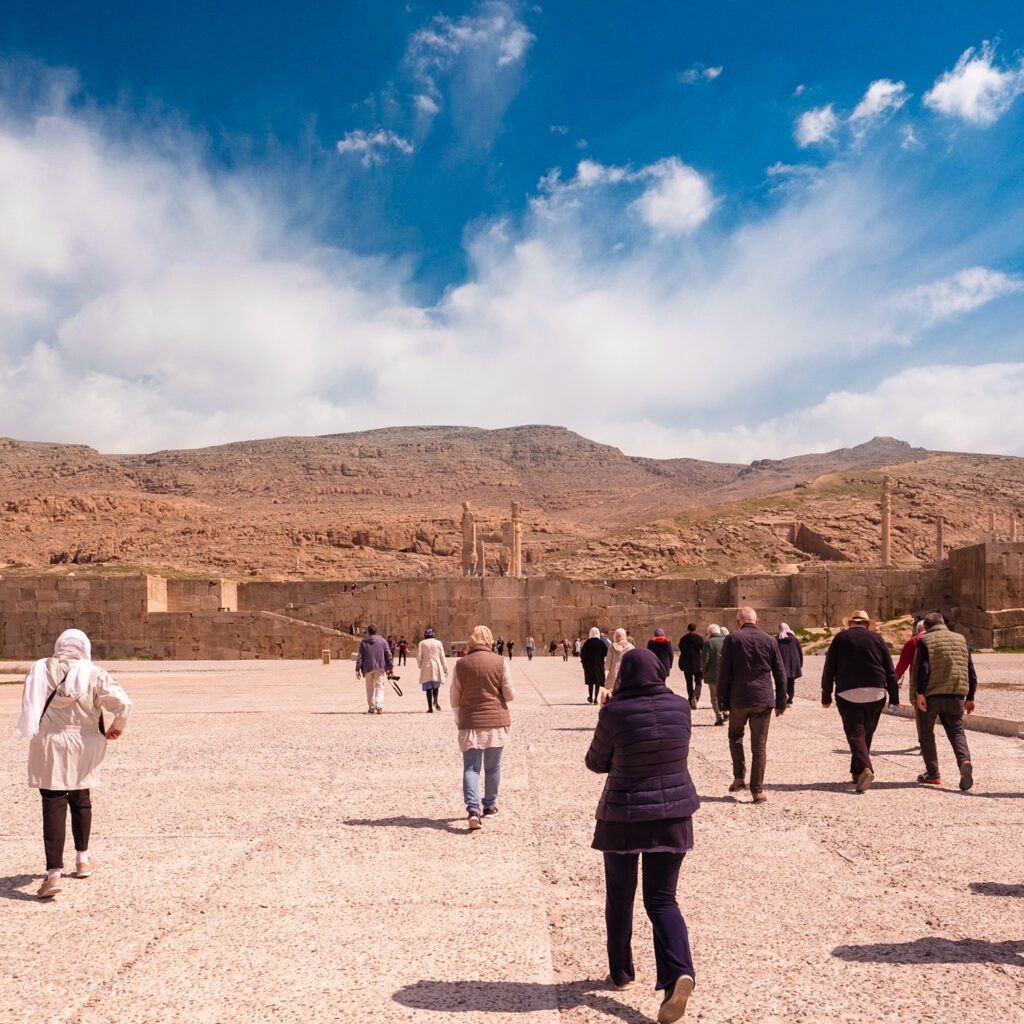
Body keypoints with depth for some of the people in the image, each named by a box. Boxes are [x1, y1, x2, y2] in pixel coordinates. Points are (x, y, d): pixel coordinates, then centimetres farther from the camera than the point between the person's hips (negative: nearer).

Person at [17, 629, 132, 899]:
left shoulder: (39, 670, 0)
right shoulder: (94, 674, -7)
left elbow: (29, 706, 6)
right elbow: (122, 703, -13)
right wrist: (117, 726, 5)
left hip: (47, 746, 0)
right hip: (81, 747, 0)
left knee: (53, 806, -2)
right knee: (81, 801, 20)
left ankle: (53, 873, -12)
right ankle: (82, 860, 33)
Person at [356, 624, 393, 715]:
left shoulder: (363, 642, 3)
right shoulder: (383, 641, 4)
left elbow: (360, 657, 1)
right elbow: (389, 655, 2)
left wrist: (358, 669, 4)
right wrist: (390, 668, 7)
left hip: (368, 668, 0)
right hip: (380, 668, 0)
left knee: (370, 689, 12)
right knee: (379, 687, 1)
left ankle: (371, 708, 14)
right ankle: (379, 707, -16)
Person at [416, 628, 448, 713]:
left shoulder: (422, 643, 1)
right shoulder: (438, 643, 4)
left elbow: (419, 657, 0)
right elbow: (442, 657, 6)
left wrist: (420, 665, 19)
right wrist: (445, 669, 12)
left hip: (426, 668, -1)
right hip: (437, 667, 1)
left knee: (428, 687, 2)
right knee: (436, 685, 17)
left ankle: (430, 707, -1)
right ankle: (435, 700, -8)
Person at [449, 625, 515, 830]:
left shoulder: (461, 664, -2)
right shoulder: (500, 662, -6)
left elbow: (455, 699, 5)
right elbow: (510, 694, -4)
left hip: (470, 723, 0)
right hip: (496, 721, 0)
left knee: (471, 767, 1)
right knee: (492, 767, 15)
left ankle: (473, 808, -15)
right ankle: (490, 805, 27)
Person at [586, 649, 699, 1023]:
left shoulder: (615, 712, -15)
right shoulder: (679, 706, -3)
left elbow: (596, 763, -3)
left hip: (623, 816, -3)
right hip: (673, 813, 3)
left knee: (619, 895, 17)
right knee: (661, 899, 6)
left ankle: (620, 972, 28)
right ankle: (678, 974, -14)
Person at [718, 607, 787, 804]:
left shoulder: (732, 639, -3)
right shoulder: (770, 641, 4)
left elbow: (724, 673, -4)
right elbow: (780, 675, 6)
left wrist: (723, 701, 4)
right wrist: (781, 702, 13)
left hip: (738, 699, -1)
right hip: (763, 699, 1)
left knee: (735, 736, 22)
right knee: (759, 745, 6)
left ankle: (739, 778, 13)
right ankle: (757, 790, 4)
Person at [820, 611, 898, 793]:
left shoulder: (840, 638, 5)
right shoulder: (877, 638, 9)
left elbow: (829, 670, 3)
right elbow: (890, 671, 7)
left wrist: (826, 696, 8)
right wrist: (894, 698, 10)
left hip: (848, 694, -2)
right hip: (875, 695, 2)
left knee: (855, 734, -4)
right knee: (866, 734, 15)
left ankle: (865, 769, -25)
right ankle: (857, 772, 21)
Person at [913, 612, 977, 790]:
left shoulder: (925, 640, -1)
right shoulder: (960, 639, 13)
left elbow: (922, 668, -14)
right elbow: (971, 671, 13)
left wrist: (920, 693, -14)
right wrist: (970, 697, 18)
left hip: (931, 695, -3)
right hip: (955, 695, 3)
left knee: (926, 733, 12)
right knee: (956, 732, 7)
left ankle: (932, 773, 12)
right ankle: (965, 761, -21)